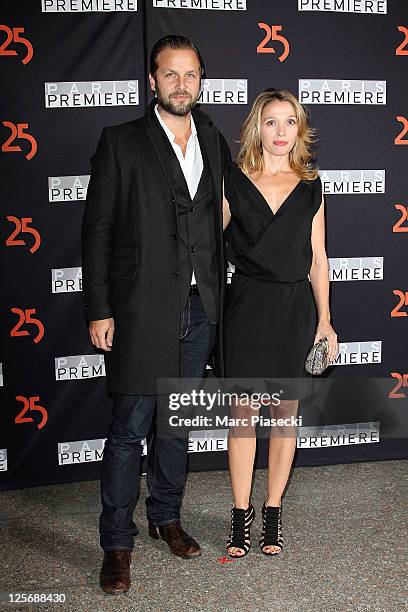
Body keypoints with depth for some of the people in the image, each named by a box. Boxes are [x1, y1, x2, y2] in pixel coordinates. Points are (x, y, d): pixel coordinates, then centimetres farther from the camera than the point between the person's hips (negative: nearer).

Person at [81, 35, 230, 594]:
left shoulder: (216, 145, 12)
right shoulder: (121, 143, -2)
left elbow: (222, 223, 14)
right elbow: (97, 230, -4)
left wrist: (219, 300, 8)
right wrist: (99, 310, -10)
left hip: (199, 311, 4)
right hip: (142, 310, -4)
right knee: (130, 427, 0)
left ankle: (166, 516, 33)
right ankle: (117, 543, 14)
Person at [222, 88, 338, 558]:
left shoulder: (310, 186, 6)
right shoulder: (233, 180, 1)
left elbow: (318, 259, 8)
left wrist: (324, 320, 6)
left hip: (295, 308, 2)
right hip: (247, 307, -2)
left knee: (285, 412, 8)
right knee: (243, 412, 3)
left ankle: (273, 512, 23)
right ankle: (241, 513, 18)